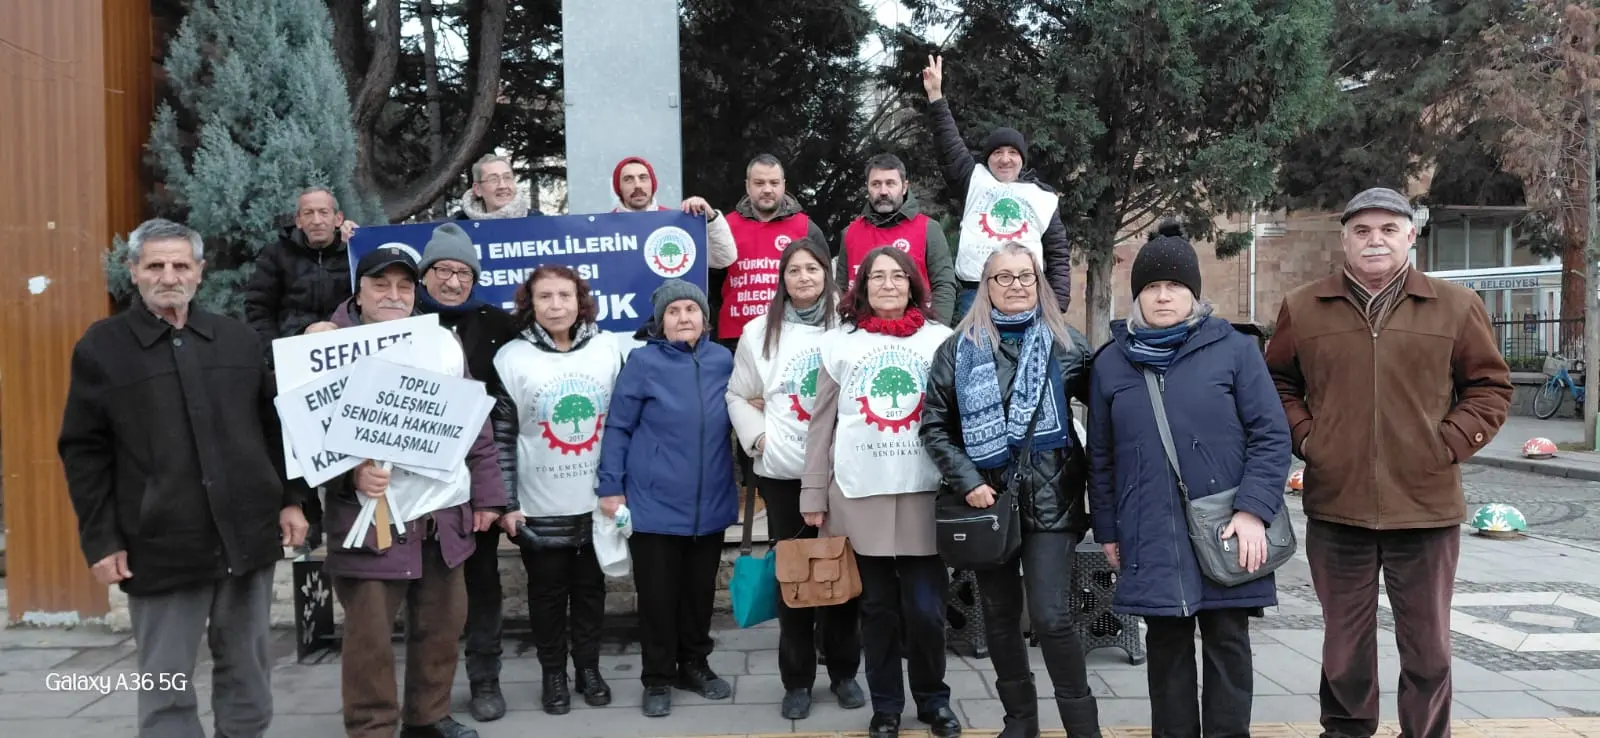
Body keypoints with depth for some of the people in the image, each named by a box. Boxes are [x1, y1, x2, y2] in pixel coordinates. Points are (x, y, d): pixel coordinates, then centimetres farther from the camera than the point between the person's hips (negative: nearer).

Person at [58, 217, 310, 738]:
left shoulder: (240, 339, 9)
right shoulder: (101, 347, 0)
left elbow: (275, 427, 14)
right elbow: (84, 452, -1)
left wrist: (290, 499, 6)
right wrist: (101, 541, -6)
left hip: (248, 535, 3)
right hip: (160, 546, -3)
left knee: (248, 672, 14)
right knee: (166, 685, 4)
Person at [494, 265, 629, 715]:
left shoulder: (606, 349, 0)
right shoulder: (512, 357, -7)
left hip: (597, 500, 2)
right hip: (540, 504, -2)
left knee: (591, 587, 13)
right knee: (547, 591, 9)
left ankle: (589, 668, 28)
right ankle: (554, 674, 24)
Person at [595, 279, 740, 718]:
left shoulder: (723, 360, 2)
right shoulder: (643, 362, -8)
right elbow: (617, 427, -6)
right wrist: (610, 487, -8)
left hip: (710, 502, 3)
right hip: (655, 504, -3)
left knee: (700, 590, 15)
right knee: (657, 594, 6)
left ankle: (694, 665, 33)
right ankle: (658, 679, 21)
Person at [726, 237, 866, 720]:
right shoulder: (759, 331, 7)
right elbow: (739, 396, 12)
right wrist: (757, 436, -2)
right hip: (782, 473, 1)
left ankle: (844, 672, 22)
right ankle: (797, 680, 18)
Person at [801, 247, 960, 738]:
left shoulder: (941, 340, 4)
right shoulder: (840, 342, 5)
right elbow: (821, 424, 6)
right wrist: (813, 495, 4)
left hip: (926, 494, 0)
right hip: (860, 496, 1)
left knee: (926, 609, 0)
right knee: (878, 609, 9)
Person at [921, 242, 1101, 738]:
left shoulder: (1066, 344, 3)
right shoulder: (959, 349, 4)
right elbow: (934, 425, 3)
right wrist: (967, 482, -7)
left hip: (1049, 496, -2)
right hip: (985, 496, 2)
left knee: (1051, 616, -9)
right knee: (1000, 613, 10)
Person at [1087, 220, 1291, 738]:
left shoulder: (1234, 349, -1)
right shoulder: (1111, 361, 7)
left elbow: (1271, 435, -3)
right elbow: (1101, 457, 11)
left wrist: (1254, 509, -14)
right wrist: (1107, 531, 10)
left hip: (1226, 530, -2)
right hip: (1150, 536, 2)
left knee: (1227, 645, 6)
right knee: (1166, 648, 10)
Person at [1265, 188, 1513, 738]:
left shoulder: (1456, 307, 2)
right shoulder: (1303, 309, 4)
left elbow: (1491, 387, 8)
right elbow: (1277, 383, 14)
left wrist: (1449, 444, -5)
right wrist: (1304, 436, 0)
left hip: (1427, 506, 0)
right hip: (1336, 506, 1)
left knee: (1427, 642, 10)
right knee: (1344, 641, 12)